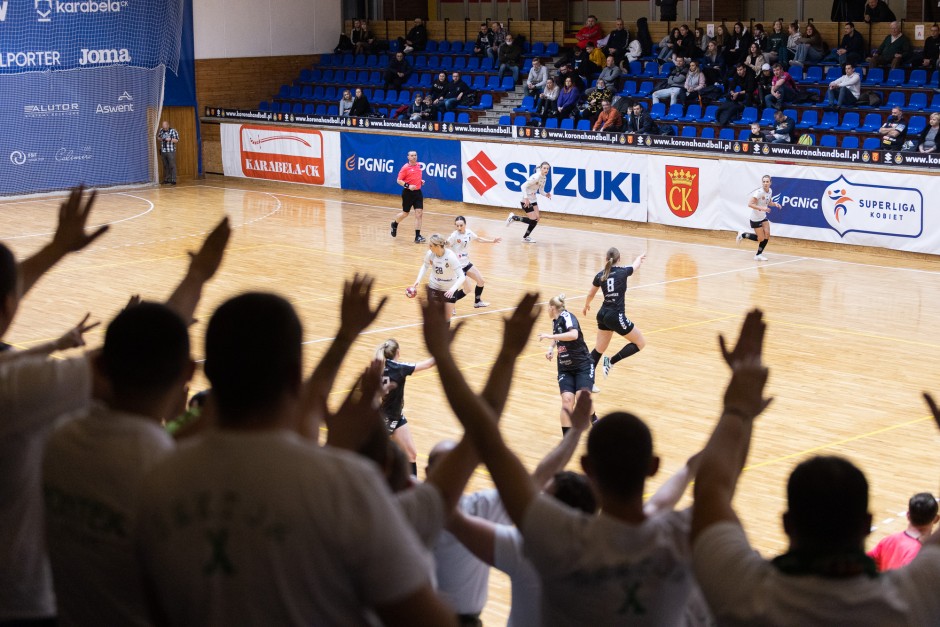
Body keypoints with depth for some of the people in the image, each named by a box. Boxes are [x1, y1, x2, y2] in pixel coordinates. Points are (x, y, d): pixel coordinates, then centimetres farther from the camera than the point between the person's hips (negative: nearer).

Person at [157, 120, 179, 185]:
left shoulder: (173, 131, -4)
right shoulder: (161, 131, 10)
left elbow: (177, 140, -5)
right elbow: (158, 136, 23)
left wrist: (170, 139, -18)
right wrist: (159, 139, 1)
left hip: (171, 151, -5)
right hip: (163, 151, 5)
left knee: (172, 166, -6)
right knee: (165, 166, 8)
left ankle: (173, 180, -6)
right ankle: (166, 180, 14)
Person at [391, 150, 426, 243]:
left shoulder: (418, 165, 9)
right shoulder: (405, 168, -10)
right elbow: (399, 180, -11)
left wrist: (421, 181, 9)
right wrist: (408, 186, -23)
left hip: (418, 192, 5)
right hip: (408, 193, -5)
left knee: (419, 213, -6)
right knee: (405, 213, 9)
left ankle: (417, 236, -5)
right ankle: (394, 224, 42)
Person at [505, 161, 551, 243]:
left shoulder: (544, 178, 3)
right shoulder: (536, 177, -24)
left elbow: (541, 190, 11)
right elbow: (523, 186, -25)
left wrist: (546, 194, -11)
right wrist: (526, 198, -32)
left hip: (534, 200, 9)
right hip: (527, 201, -9)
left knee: (536, 219, 4)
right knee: (533, 220, -11)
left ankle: (526, 237, 19)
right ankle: (513, 218, 6)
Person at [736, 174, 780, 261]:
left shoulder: (770, 191, 0)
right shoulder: (759, 192, -24)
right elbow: (750, 204, -27)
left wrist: (774, 204, -4)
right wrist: (762, 208, -36)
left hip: (763, 217, 7)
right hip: (755, 218, -7)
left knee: (767, 235, -6)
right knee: (761, 239, -4)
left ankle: (758, 255, 9)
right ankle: (743, 235, 19)